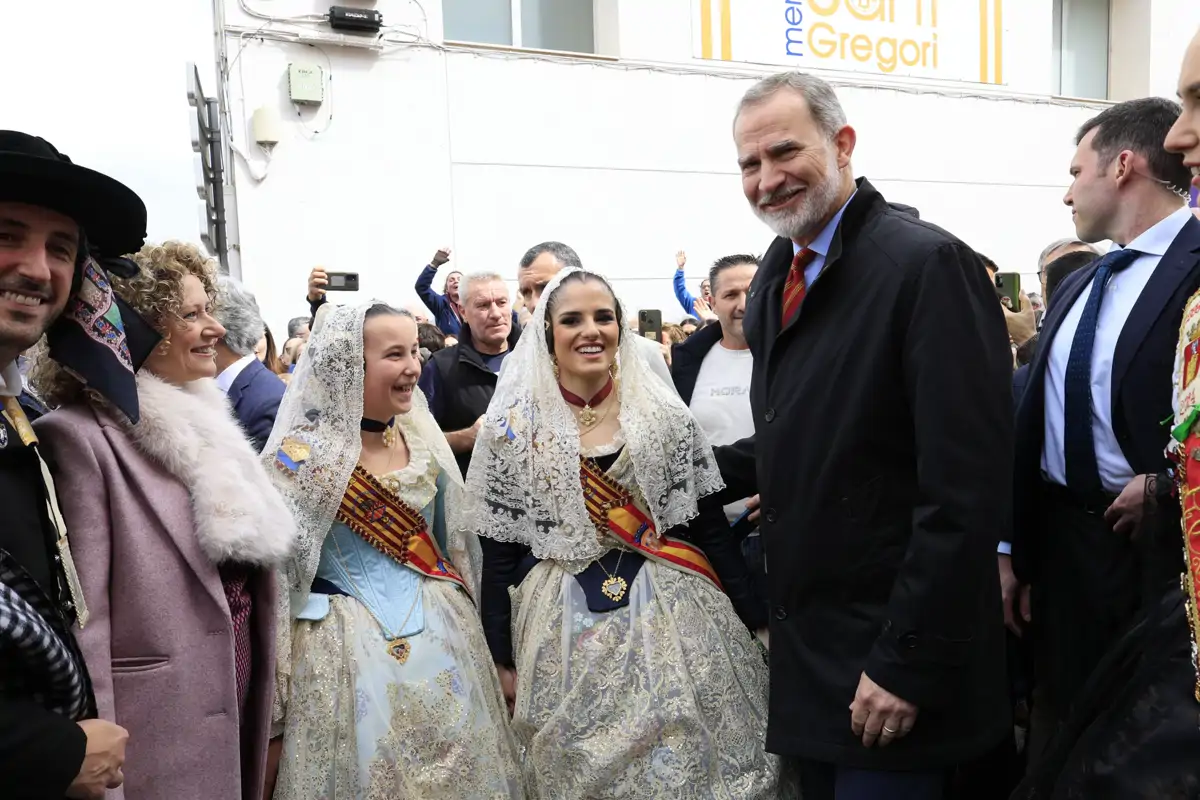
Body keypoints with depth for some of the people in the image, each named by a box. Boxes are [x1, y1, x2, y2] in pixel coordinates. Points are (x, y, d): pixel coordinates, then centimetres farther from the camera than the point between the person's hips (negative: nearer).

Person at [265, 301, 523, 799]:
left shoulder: (423, 439, 4)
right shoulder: (301, 455, -12)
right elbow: (273, 576, -10)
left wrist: (465, 622, 18)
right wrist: (276, 708, -8)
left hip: (442, 634, 5)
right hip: (346, 648, -5)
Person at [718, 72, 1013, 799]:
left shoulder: (929, 265, -16)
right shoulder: (776, 281, 9)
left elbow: (966, 487, -20)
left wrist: (910, 662, -20)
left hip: (890, 662, -7)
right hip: (808, 654, 7)